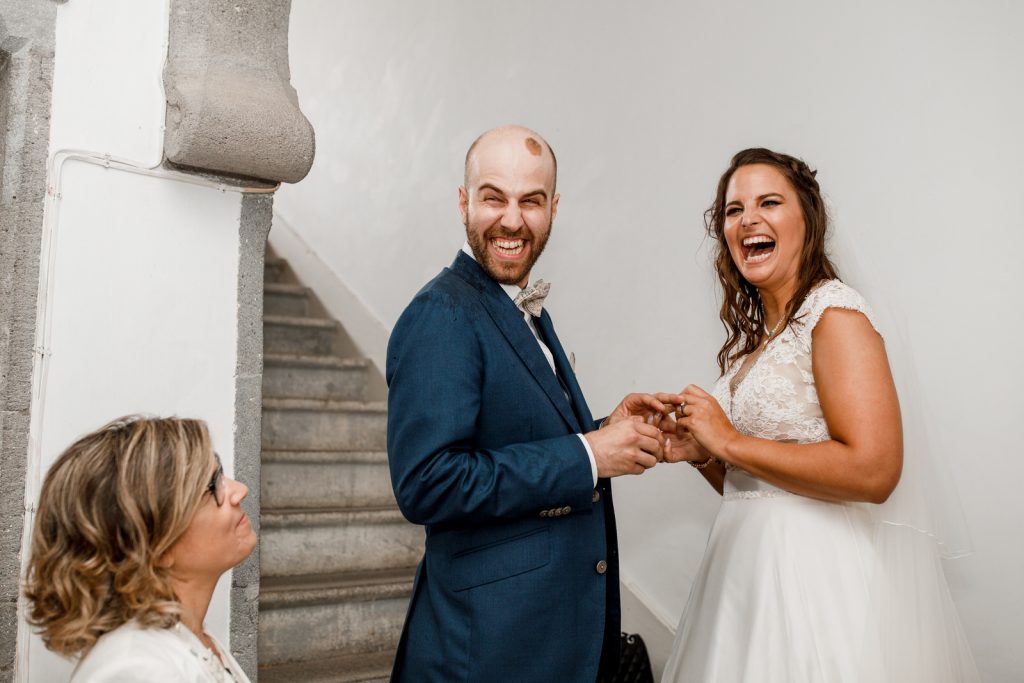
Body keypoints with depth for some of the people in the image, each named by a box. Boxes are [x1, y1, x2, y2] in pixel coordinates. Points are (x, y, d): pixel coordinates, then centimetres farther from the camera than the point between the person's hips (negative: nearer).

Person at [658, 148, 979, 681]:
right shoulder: (748, 339, 11)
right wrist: (699, 453, -3)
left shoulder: (835, 312, -12)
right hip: (752, 572, 8)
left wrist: (729, 441, -17)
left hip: (820, 572, -7)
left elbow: (872, 470, -23)